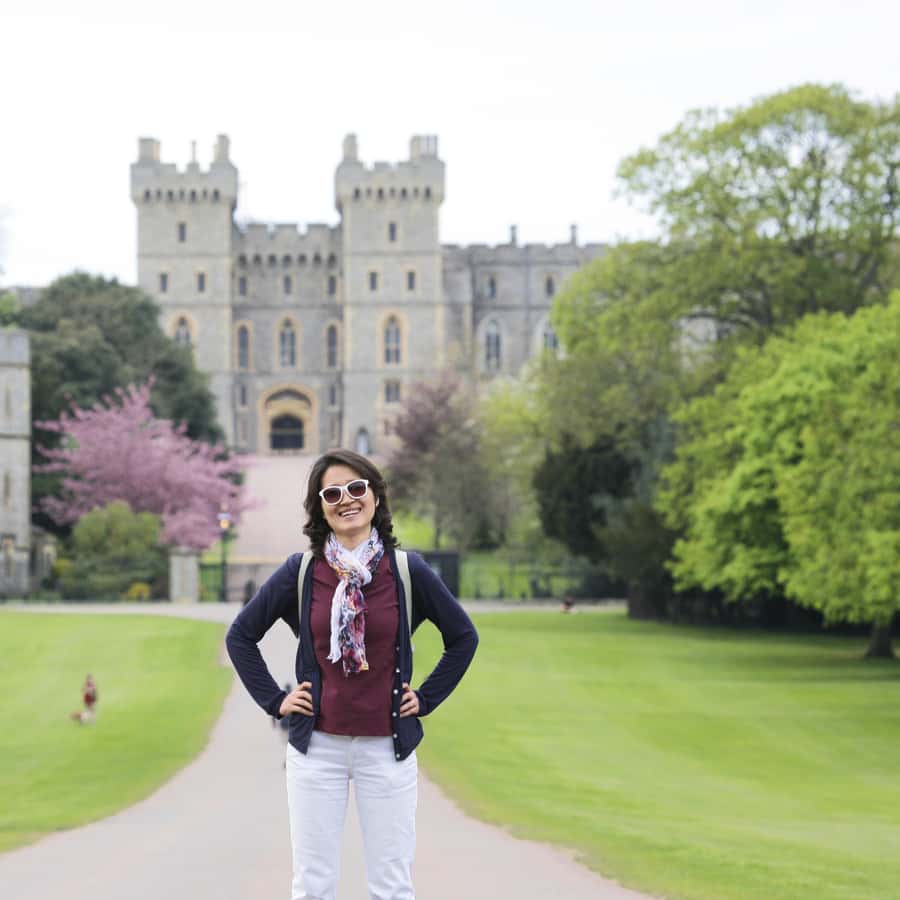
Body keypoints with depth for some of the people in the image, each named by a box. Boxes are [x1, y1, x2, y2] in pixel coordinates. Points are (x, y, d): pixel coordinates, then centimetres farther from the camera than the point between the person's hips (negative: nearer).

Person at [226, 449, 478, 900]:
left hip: (387, 748, 0)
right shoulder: (300, 572, -2)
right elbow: (240, 635, 9)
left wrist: (426, 699, 5)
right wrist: (274, 700, 3)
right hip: (316, 745, 0)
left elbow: (463, 637, 10)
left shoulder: (408, 571, -2)